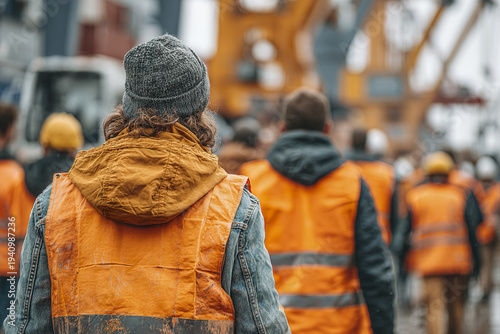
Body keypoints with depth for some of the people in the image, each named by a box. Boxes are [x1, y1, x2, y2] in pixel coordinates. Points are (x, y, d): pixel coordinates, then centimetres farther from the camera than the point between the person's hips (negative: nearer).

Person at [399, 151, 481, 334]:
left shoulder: (414, 196, 2)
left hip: (427, 261, -1)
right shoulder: (461, 195, 3)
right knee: (456, 305, 15)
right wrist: (475, 260, 4)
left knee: (434, 306, -3)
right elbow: (472, 230, -1)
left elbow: (407, 231, 2)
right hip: (458, 260, 1)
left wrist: (404, 257, 10)